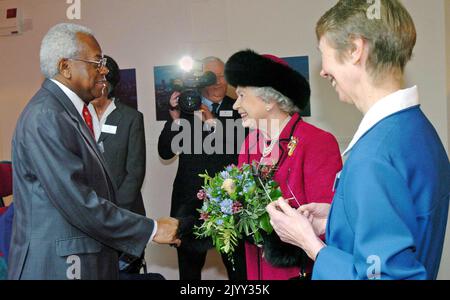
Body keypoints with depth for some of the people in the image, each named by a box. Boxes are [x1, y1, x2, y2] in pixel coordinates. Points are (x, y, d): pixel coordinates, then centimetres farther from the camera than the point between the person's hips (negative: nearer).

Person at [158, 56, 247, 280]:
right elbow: (165, 152, -1)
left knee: (239, 268, 3)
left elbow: (242, 148, -12)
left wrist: (212, 121, -17)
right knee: (189, 266, 14)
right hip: (190, 201, 1)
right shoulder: (185, 107, 4)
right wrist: (175, 119, -13)